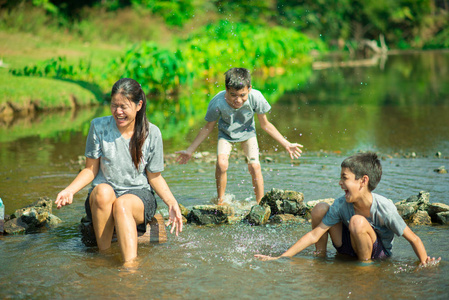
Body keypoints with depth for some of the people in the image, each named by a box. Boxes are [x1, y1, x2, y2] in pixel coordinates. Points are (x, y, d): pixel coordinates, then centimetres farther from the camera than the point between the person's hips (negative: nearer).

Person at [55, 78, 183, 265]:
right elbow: (91, 170, 4)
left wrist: (172, 204, -9)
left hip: (138, 195, -1)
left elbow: (154, 177, 6)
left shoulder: (151, 133, -1)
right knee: (103, 191, -36)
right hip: (101, 200, 1)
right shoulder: (99, 127, -1)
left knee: (122, 204, -37)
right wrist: (69, 190, -13)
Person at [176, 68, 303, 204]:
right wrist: (190, 150, -9)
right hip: (226, 133, 0)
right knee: (221, 164, -21)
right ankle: (220, 202, 0)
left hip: (247, 132, 1)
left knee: (255, 167, -14)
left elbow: (265, 125, -14)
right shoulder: (217, 103, -34)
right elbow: (208, 127, -13)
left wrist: (287, 145, -11)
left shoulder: (256, 98, -34)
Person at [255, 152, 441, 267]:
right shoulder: (341, 205, -16)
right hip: (349, 246, 5)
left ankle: (365, 263, -11)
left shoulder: (385, 208, -27)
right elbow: (314, 235, -13)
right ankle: (320, 257, 6)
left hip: (378, 252, -5)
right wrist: (280, 258, -18)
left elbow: (414, 240, -19)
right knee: (320, 208, -10)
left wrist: (424, 263, -34)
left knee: (357, 222, -34)